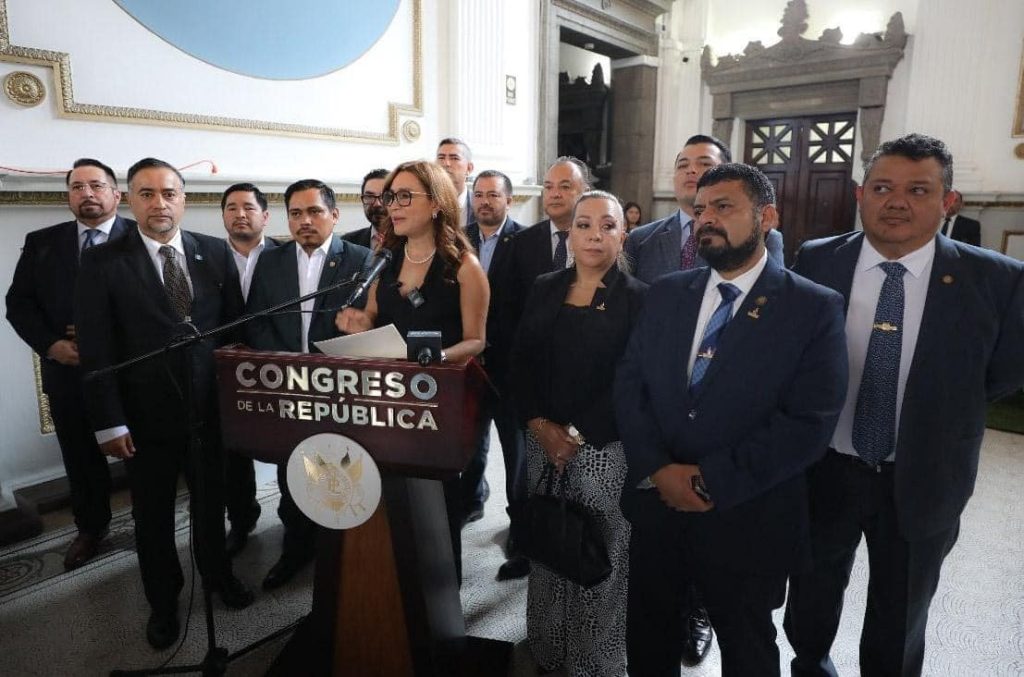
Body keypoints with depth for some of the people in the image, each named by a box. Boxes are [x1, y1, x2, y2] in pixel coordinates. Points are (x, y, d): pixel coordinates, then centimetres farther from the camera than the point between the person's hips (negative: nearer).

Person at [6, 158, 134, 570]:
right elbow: (18, 303, 7)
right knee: (80, 459, 16)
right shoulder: (41, 242, 7)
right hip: (67, 371, 4)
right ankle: (91, 529, 35)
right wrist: (50, 344, -9)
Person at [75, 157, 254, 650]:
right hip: (145, 415, -1)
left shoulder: (216, 252, 0)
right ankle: (163, 600, 37)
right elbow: (96, 350, -9)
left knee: (212, 499, 19)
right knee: (153, 515, 15)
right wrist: (109, 422, -12)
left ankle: (217, 573, 43)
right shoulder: (102, 262, -7)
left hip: (210, 407, 2)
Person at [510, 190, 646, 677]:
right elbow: (521, 364, 6)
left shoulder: (638, 299, -3)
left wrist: (577, 434, -13)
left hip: (605, 448, -3)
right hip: (542, 442, 4)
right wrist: (540, 426, -7)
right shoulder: (544, 290, 8)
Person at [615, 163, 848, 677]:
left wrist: (712, 480, -19)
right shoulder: (665, 294, 4)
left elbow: (808, 423, -16)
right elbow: (629, 385, 0)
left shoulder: (814, 308, -9)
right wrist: (658, 469, -14)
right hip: (655, 504, 4)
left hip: (746, 520, -3)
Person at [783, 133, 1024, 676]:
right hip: (823, 470, 1)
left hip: (922, 483, -1)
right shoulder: (815, 263, -10)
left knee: (899, 623, 22)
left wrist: (939, 403, -4)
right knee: (811, 601, 25)